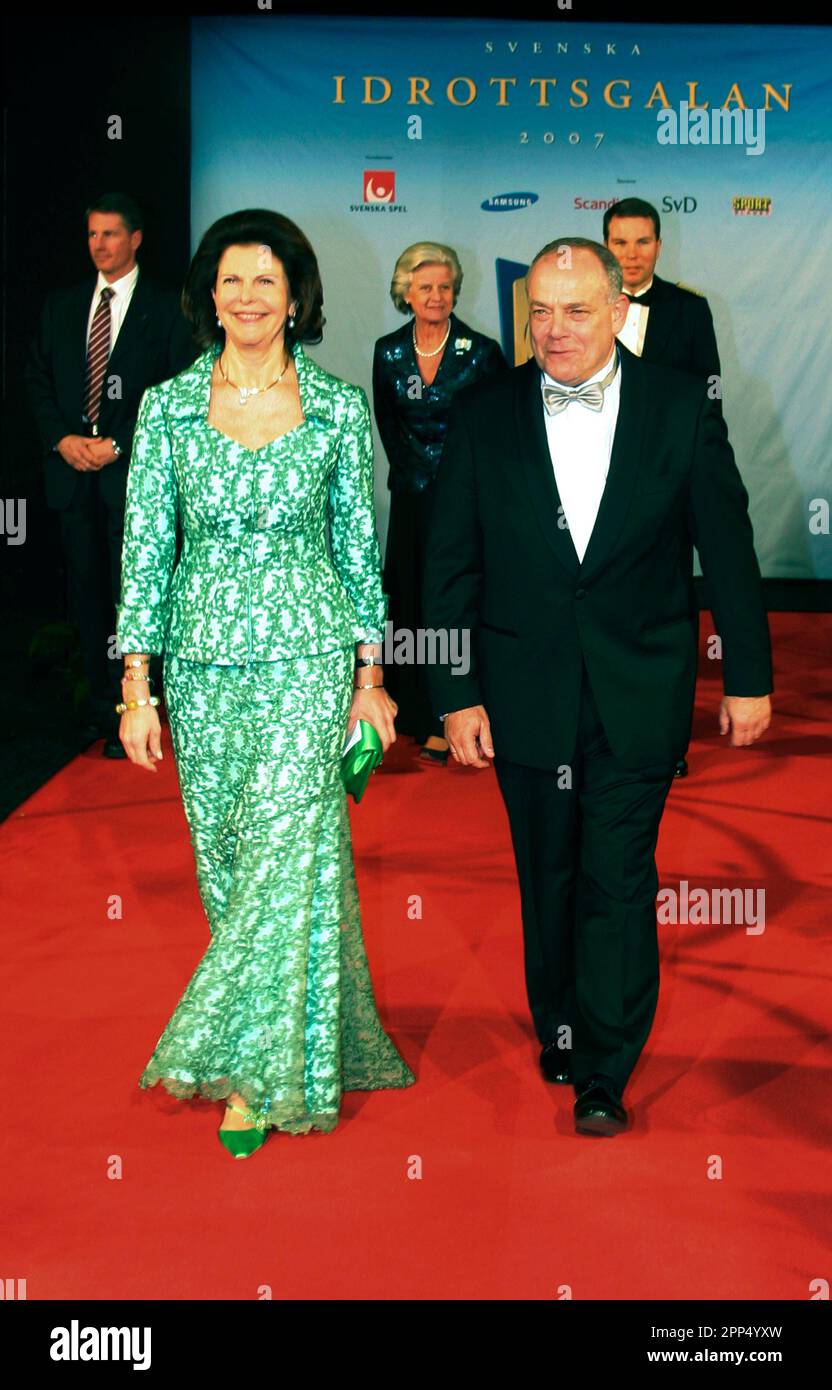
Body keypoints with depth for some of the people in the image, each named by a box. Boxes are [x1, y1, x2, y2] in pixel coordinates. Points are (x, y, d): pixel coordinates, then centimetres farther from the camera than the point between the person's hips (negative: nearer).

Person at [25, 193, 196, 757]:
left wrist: (118, 445, -12)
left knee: (132, 593, -3)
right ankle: (101, 704, 18)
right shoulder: (61, 307, 15)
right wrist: (61, 438, -4)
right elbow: (38, 380, 14)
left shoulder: (166, 308, 1)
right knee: (87, 591, 8)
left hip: (134, 472, -4)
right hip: (74, 471, 5)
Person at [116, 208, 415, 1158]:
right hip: (202, 659, 2)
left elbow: (358, 545, 5)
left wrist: (370, 676, 4)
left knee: (283, 849, -10)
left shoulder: (339, 409, 0)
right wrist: (137, 685, -3)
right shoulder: (166, 406, 2)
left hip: (308, 654, -2)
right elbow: (144, 547, 2)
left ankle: (256, 1069, 1)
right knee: (226, 857, 9)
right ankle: (304, 1045, 28)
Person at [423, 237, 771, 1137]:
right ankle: (558, 1029, 33)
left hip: (639, 696, -1)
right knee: (548, 876, 13)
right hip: (526, 691, 1)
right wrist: (455, 694, -2)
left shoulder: (681, 407, -2)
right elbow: (451, 567, 1)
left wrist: (749, 677, 4)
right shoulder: (483, 416, -1)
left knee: (618, 879, 0)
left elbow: (728, 549, 2)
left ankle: (603, 1075, 12)